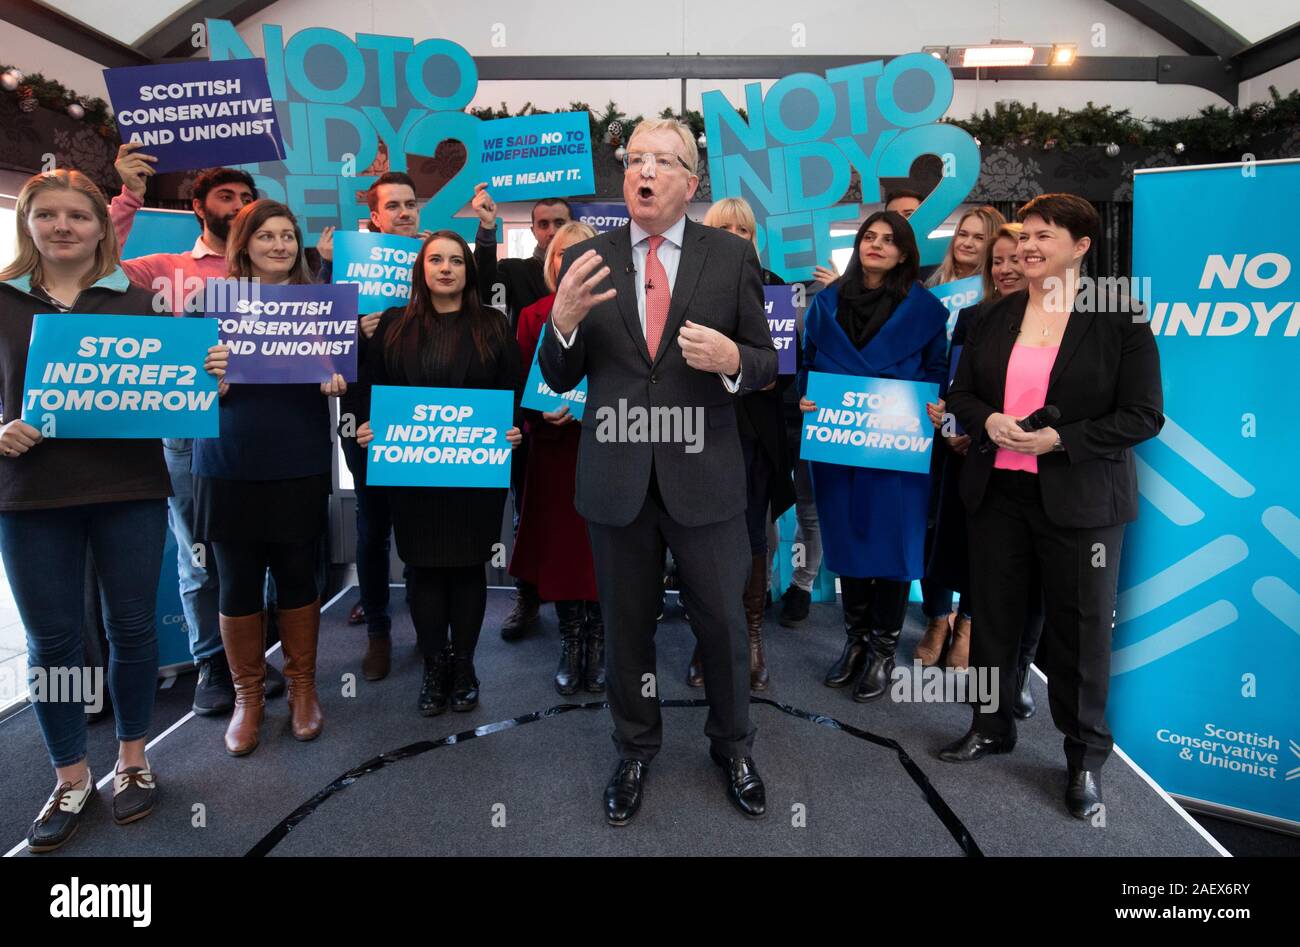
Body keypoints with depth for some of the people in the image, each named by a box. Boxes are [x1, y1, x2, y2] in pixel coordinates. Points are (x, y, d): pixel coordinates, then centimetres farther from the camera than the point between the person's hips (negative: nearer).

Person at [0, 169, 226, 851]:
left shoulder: (136, 301, 6)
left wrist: (208, 374, -15)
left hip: (130, 488, 0)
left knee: (132, 625, 8)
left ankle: (133, 756, 28)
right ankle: (70, 776, 25)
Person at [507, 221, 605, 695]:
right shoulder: (533, 317, 6)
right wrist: (542, 413, -17)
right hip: (555, 448, 1)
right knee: (559, 545, 6)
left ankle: (598, 645, 19)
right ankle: (570, 645, 22)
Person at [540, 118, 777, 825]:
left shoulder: (732, 256, 0)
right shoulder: (585, 260, 3)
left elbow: (766, 365, 2)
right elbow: (560, 380, 2)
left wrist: (731, 359, -21)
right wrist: (563, 321, -18)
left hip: (704, 475, -1)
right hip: (615, 478, 1)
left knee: (723, 622, 12)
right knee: (625, 626, 16)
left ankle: (732, 747, 38)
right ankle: (635, 751, 39)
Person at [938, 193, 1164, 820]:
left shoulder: (1120, 320, -5)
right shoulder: (994, 318, 8)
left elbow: (1144, 415, -8)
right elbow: (959, 393, 10)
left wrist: (1060, 439, -19)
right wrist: (988, 421, -12)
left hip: (1080, 498, -4)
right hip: (997, 491, 4)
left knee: (1081, 627, 6)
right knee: (992, 615, 13)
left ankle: (1085, 757, 25)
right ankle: (992, 727, 34)